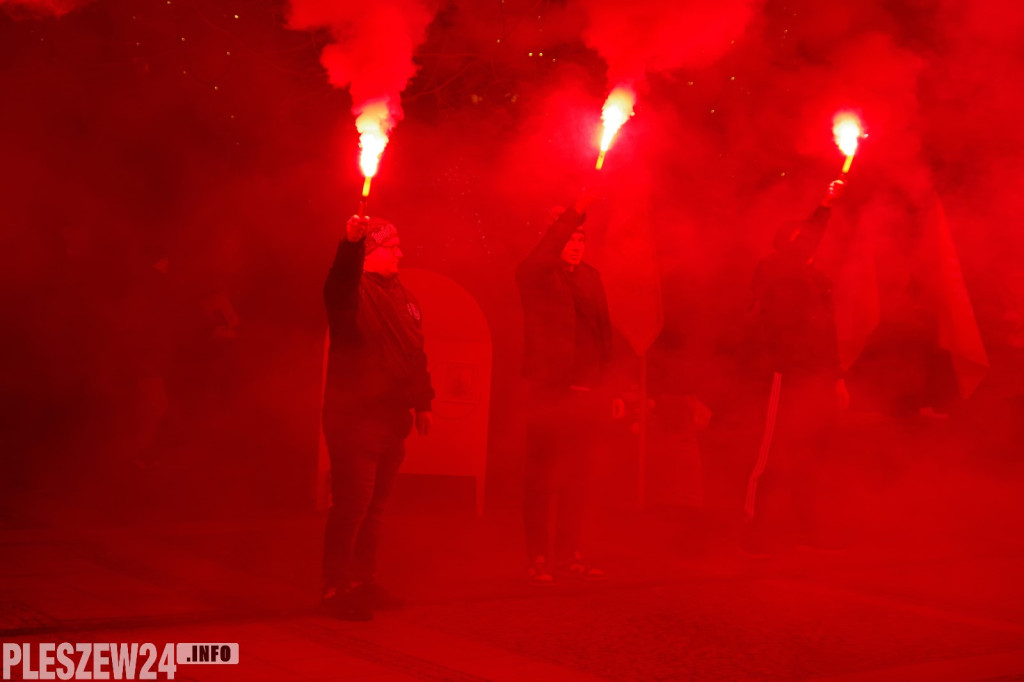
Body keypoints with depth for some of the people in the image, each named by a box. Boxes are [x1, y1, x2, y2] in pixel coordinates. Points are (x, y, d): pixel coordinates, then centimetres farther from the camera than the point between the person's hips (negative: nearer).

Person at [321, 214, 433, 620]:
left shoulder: (401, 295, 19)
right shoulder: (353, 288, -7)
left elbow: (416, 351, 23)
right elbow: (338, 287, -33)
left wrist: (422, 400, 20)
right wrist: (351, 243, -49)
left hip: (392, 418, 8)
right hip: (354, 416, -8)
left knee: (375, 506, 13)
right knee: (352, 503, -8)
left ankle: (362, 582, 23)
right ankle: (337, 587, 0)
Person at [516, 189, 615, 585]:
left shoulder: (590, 277, 14)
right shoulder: (536, 275, -2)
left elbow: (603, 330, 13)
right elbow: (544, 253, -25)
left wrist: (601, 381, 6)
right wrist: (575, 212, -34)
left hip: (586, 393, 5)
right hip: (549, 391, -5)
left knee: (575, 479, 10)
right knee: (542, 478, 0)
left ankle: (568, 556, 18)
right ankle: (539, 559, 5)